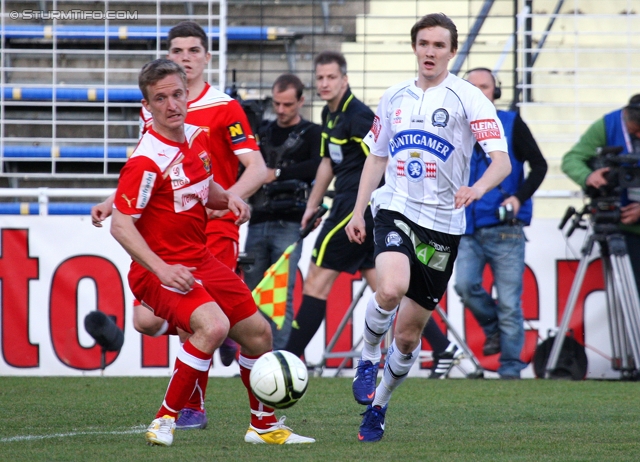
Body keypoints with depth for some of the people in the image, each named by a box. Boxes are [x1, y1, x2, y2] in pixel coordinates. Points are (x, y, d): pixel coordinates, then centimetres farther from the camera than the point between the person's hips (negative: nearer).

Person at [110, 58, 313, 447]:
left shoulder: (198, 138, 4)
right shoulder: (147, 160, -21)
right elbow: (120, 225, -23)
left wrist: (228, 199, 1)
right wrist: (162, 269, -31)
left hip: (201, 259, 9)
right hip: (160, 269, -9)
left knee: (258, 333, 14)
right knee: (214, 326, -32)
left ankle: (265, 425, 35)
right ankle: (165, 421, -17)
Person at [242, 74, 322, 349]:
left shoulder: (312, 134, 4)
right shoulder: (263, 133, 20)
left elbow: (319, 167, -14)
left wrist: (278, 174, -15)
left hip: (288, 225, -5)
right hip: (257, 222, 5)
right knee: (252, 294, 3)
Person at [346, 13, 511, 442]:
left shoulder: (468, 98, -4)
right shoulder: (395, 98, 9)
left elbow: (502, 160, -13)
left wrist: (478, 187, -33)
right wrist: (358, 210, 13)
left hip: (443, 222, -1)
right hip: (395, 209, 1)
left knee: (408, 334, 3)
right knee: (391, 288, -30)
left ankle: (378, 406, 25)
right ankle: (368, 358, -2)